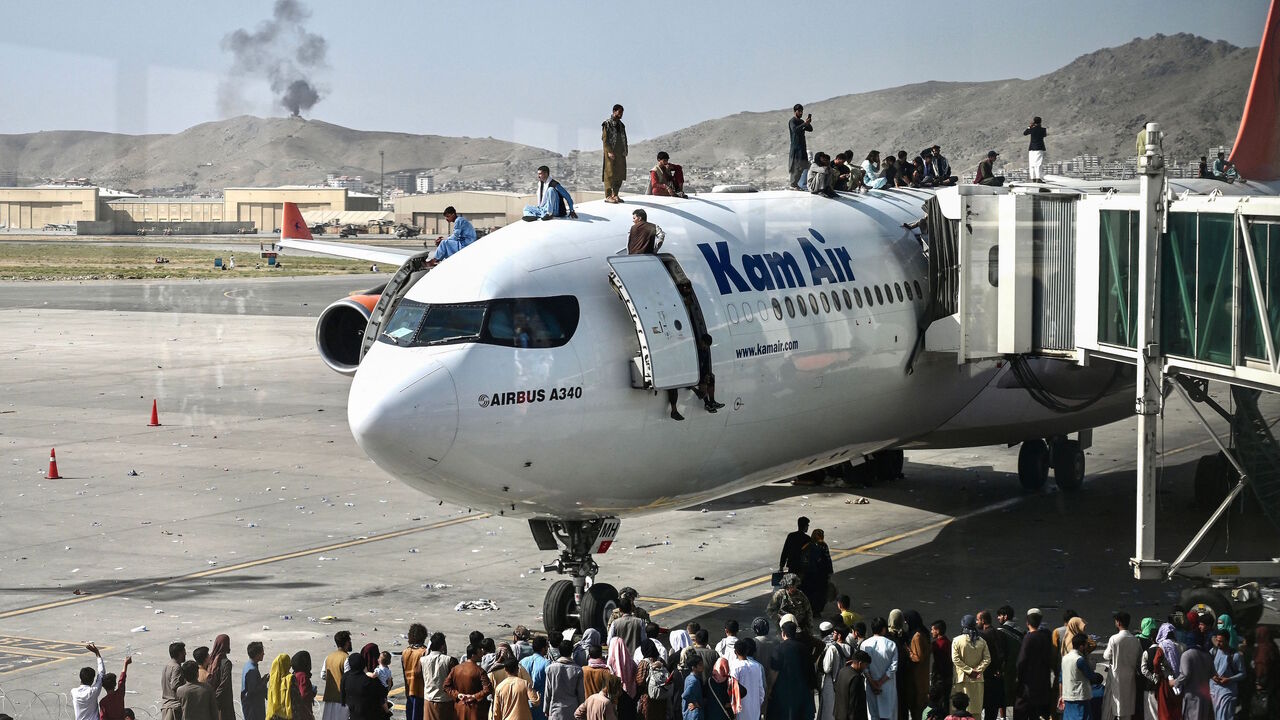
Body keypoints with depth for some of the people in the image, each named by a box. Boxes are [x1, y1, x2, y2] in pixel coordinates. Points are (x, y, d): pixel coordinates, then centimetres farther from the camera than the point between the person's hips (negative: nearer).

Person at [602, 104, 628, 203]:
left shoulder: (621, 125, 16)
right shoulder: (607, 123, -6)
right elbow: (604, 138, -11)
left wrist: (625, 151, 7)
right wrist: (609, 151, -18)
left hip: (620, 153, 7)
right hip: (611, 153, -7)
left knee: (620, 174, 6)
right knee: (610, 174, -7)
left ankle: (615, 195, 14)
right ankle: (608, 196, -5)